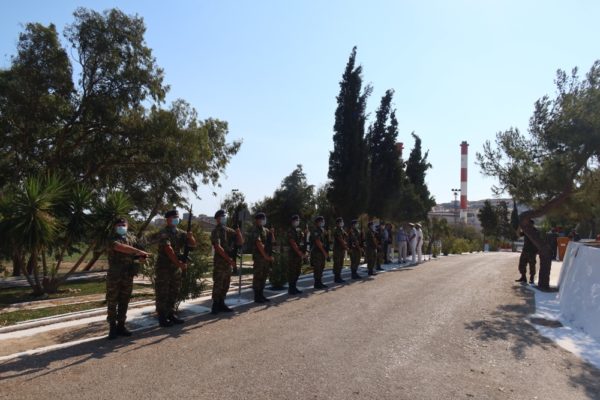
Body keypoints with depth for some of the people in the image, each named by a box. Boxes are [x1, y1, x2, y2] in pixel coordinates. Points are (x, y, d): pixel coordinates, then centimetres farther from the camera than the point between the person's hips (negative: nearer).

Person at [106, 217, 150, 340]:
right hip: (114, 275, -4)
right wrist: (139, 252, -29)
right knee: (112, 302, 1)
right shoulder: (112, 239, -4)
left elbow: (141, 248, 19)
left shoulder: (132, 238, 12)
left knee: (124, 302, 9)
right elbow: (120, 247, -23)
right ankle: (112, 328, 8)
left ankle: (121, 326, 18)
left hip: (128, 275, 4)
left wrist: (142, 257, -5)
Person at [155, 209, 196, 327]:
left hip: (177, 267, 7)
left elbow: (193, 244, 6)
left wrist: (190, 237, -17)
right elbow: (168, 249, -22)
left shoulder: (181, 233, 10)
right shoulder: (163, 233, -11)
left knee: (174, 292, 13)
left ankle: (171, 314, 23)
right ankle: (162, 318, 5)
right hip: (164, 267, -7)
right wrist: (179, 263, -27)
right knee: (163, 293, -1)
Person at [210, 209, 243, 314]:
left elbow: (240, 242, 10)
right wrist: (229, 259, -22)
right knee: (218, 285, -3)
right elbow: (218, 247, -19)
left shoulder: (229, 230, 12)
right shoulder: (216, 231, -9)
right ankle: (215, 306, 5)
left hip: (228, 262, 7)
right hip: (220, 262, -7)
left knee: (226, 285, 12)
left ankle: (221, 304, 21)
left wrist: (238, 230, -6)